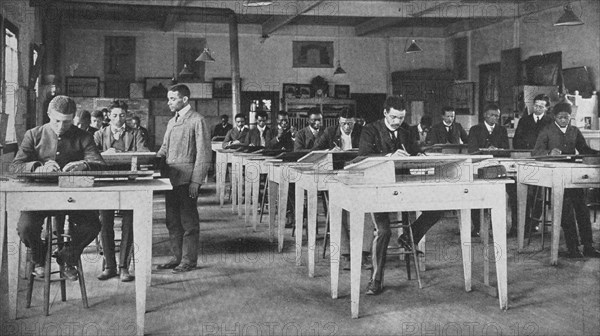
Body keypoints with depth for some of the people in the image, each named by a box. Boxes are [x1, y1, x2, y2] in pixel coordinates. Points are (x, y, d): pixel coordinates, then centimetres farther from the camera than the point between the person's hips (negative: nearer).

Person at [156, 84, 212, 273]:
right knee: (172, 220, 12)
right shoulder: (172, 122, 18)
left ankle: (189, 260, 8)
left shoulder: (197, 121, -7)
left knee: (188, 221, 0)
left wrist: (196, 181, -16)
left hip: (187, 178, -8)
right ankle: (177, 257, 22)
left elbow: (203, 154, -12)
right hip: (171, 178, 8)